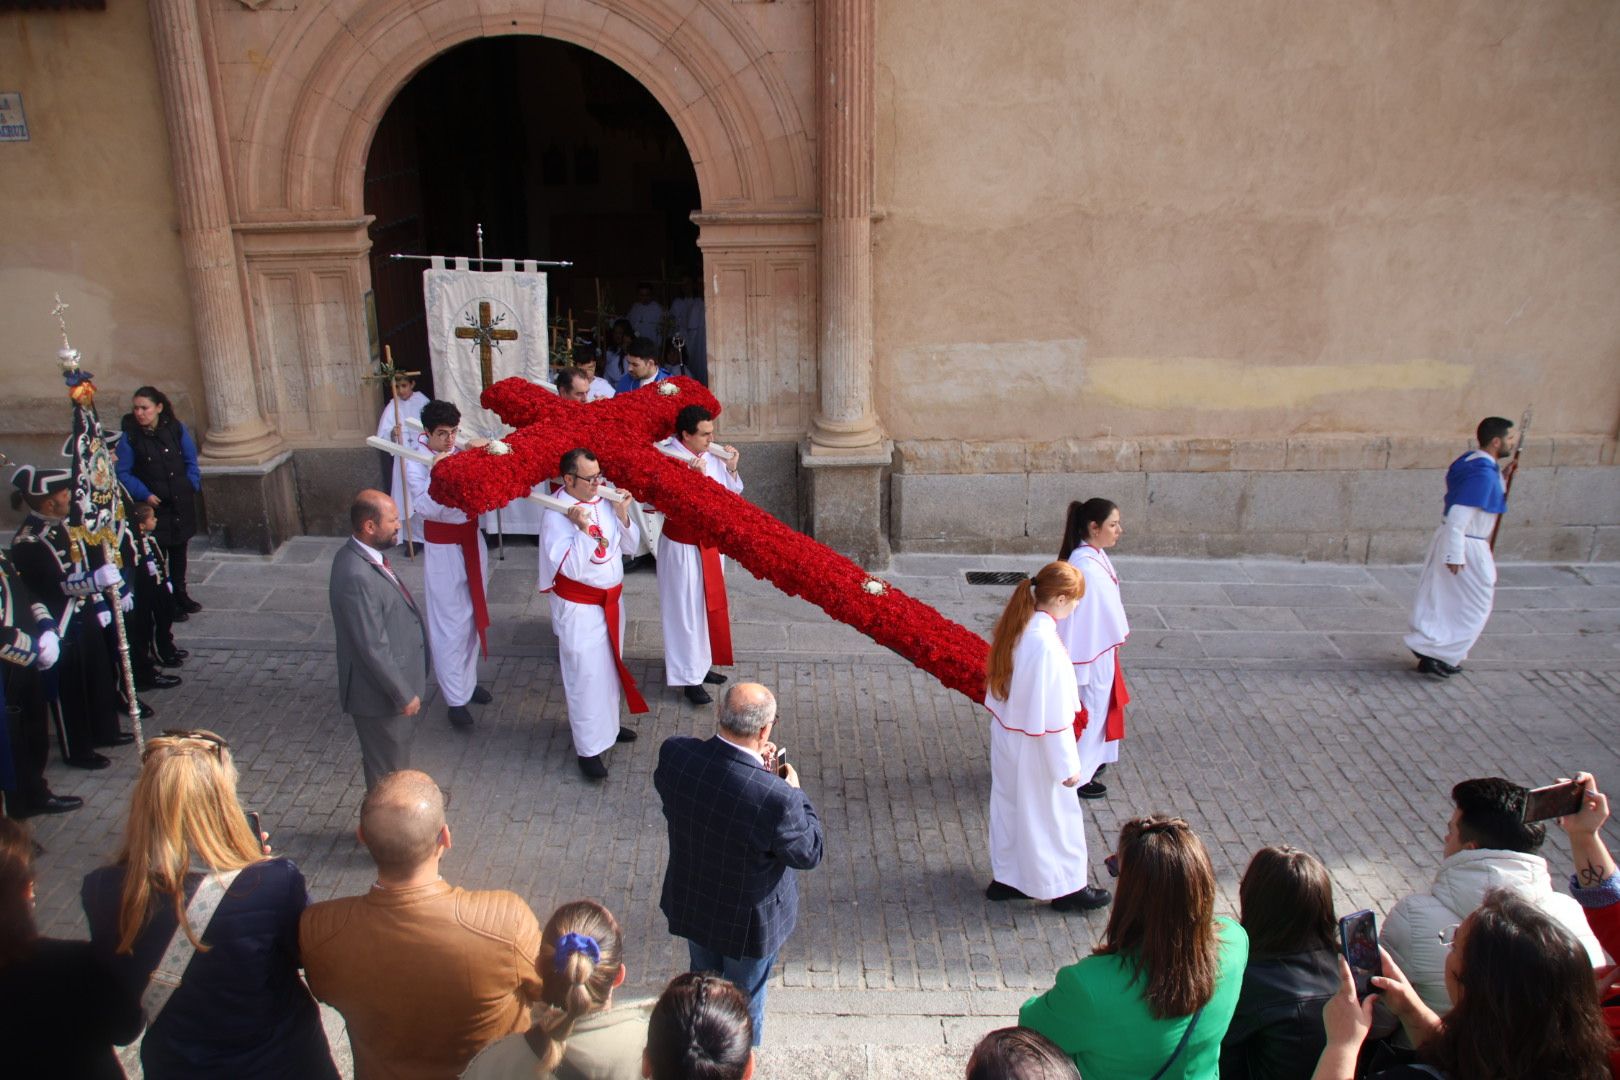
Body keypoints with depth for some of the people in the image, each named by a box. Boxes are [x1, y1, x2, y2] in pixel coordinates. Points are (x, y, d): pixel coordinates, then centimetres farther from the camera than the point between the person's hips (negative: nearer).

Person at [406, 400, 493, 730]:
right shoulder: (416, 462, -12)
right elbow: (426, 507, -23)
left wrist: (485, 447, -25)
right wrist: (436, 475, -35)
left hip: (472, 541, 5)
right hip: (443, 549, -5)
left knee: (472, 614, 17)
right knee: (449, 623, 2)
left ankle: (469, 680, 35)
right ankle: (456, 699, 12)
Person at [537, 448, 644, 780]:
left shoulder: (604, 499, -4)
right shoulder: (556, 515, -20)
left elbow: (628, 546, 3)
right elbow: (570, 569, -26)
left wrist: (622, 515, -13)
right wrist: (583, 529, -35)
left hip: (610, 600, 7)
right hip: (579, 607, -7)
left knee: (609, 666, 22)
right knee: (586, 675, 0)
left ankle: (607, 724, 43)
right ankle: (589, 749, 14)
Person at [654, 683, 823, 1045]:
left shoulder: (674, 752, -28)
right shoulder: (775, 798, -41)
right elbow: (808, 853, -22)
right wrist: (794, 792, -9)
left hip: (690, 903, 5)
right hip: (747, 922, -5)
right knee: (744, 1001, 27)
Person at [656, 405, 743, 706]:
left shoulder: (712, 455, -2)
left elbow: (731, 496, 5)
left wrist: (731, 469, -10)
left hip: (710, 542, 7)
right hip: (682, 546, -7)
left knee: (710, 604, 19)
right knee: (686, 610, 4)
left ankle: (701, 664, 38)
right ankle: (689, 677, 17)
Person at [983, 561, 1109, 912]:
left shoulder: (1014, 627, -5)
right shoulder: (1047, 644, -30)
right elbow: (1053, 714, -25)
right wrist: (1068, 765, -16)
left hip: (1006, 736, 8)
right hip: (1034, 749, -8)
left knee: (1010, 806, 21)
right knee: (1054, 813, 11)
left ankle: (1007, 877, 37)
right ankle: (1066, 887, 29)